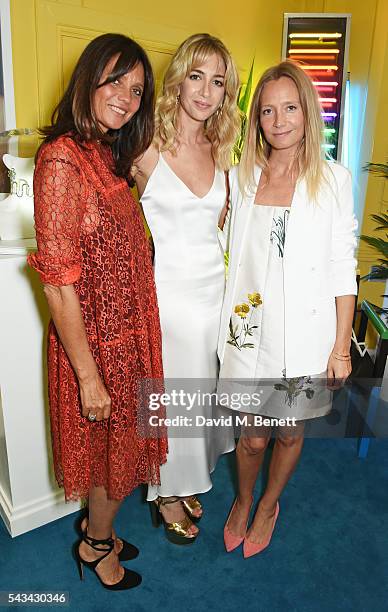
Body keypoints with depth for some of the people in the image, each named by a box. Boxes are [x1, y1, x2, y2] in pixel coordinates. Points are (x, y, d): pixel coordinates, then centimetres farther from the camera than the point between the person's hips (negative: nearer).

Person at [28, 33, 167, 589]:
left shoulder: (109, 154, 7)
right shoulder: (61, 159, -21)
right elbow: (58, 283, -22)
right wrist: (89, 375, -19)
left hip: (127, 331, 8)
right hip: (96, 341, -8)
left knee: (121, 444, 24)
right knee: (115, 447, 14)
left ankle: (98, 530, 50)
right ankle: (97, 544, 44)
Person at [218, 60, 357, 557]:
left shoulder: (334, 180, -5)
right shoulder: (241, 177, 3)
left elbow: (342, 270, -4)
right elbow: (233, 255, 8)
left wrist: (341, 346, -5)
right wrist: (229, 323, 6)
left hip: (306, 334, -1)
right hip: (251, 329, 1)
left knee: (290, 432, 16)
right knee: (253, 435, 11)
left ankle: (268, 506, 45)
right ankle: (242, 502, 43)